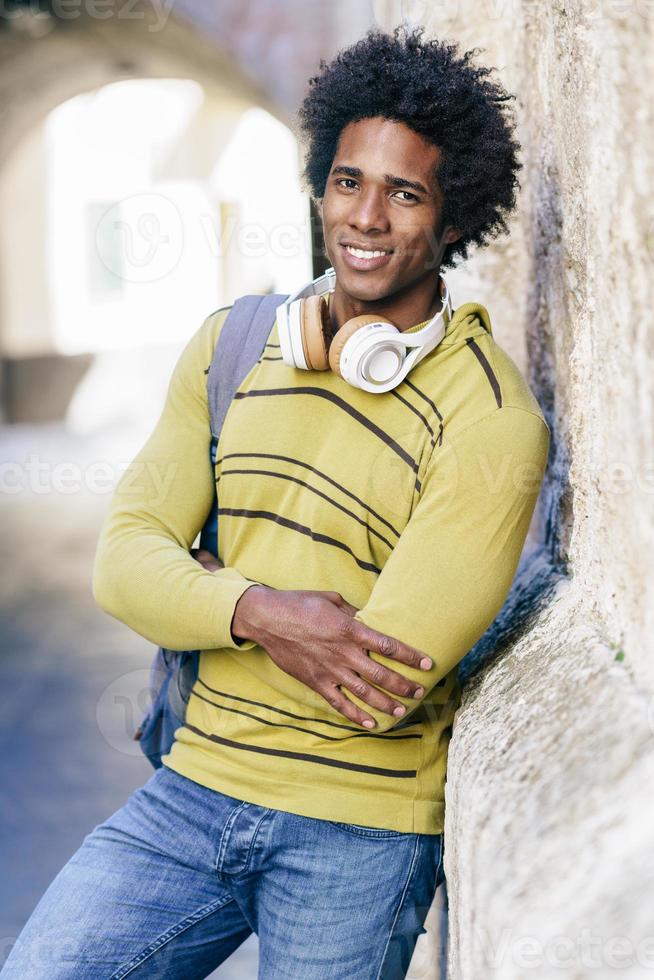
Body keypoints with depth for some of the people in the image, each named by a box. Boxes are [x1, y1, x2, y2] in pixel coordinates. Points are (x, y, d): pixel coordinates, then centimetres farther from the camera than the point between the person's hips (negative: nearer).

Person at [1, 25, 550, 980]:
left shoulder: (492, 419, -13)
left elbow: (385, 686, -19)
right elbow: (122, 560, 1)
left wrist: (207, 587, -6)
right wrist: (258, 611, -20)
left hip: (361, 835, -4)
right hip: (195, 786, 4)